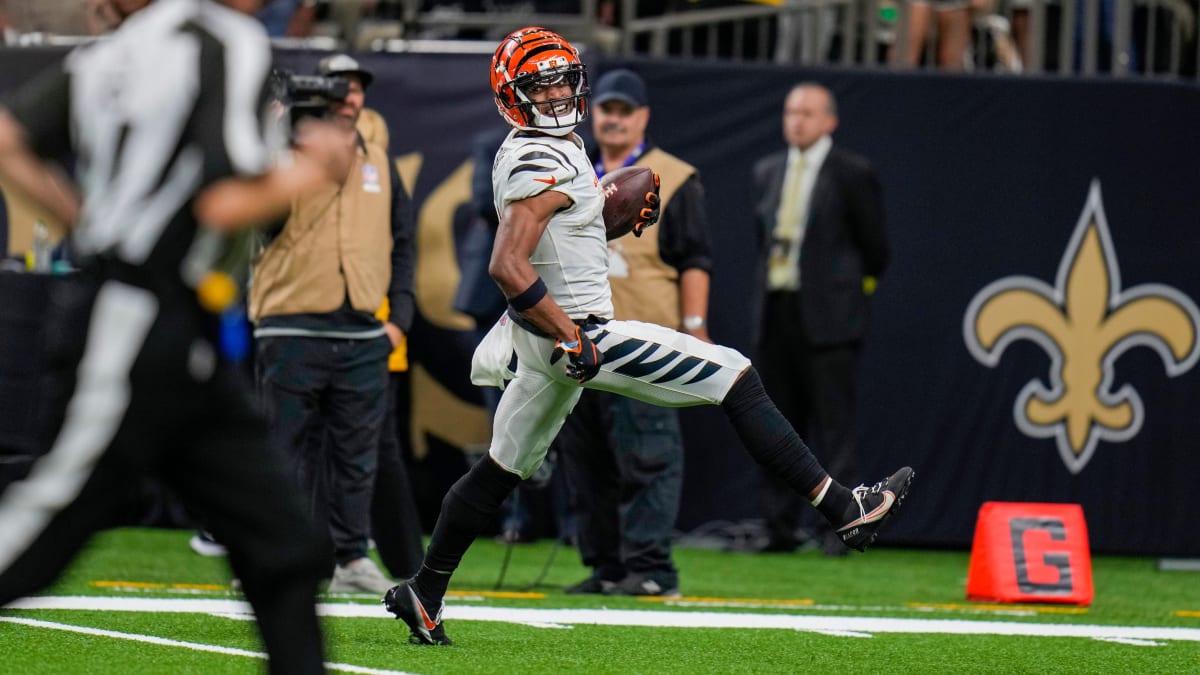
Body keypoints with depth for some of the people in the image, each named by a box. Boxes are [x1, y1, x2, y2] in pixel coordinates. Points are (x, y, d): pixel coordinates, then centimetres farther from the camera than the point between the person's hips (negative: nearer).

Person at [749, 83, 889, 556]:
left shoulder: (851, 174, -4)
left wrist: (856, 287, 7)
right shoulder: (768, 171, 13)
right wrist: (768, 279, 16)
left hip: (827, 317, -6)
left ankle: (835, 528, -4)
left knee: (834, 426, -5)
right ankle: (780, 527, 14)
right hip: (776, 312, 6)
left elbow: (875, 247, 1)